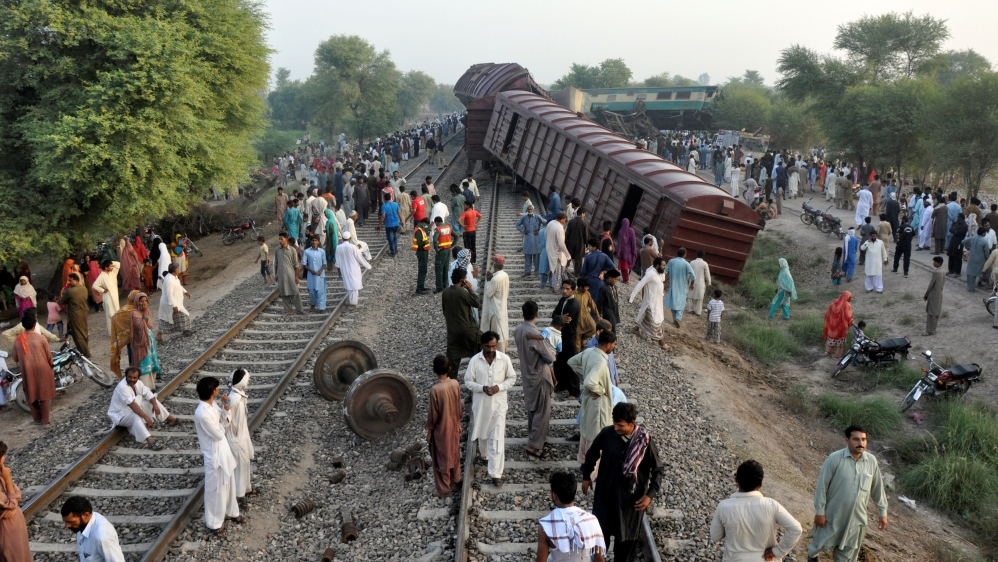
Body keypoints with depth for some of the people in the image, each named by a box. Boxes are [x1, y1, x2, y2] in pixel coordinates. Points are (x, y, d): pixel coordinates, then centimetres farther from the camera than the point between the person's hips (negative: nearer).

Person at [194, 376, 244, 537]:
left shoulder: (212, 405, -2)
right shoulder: (202, 413, -31)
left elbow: (223, 423, 7)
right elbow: (219, 434, -24)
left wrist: (225, 409, -9)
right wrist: (221, 426, -5)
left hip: (224, 449, 9)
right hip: (214, 455, -9)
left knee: (229, 484, 25)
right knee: (215, 489, 9)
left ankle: (231, 512, 45)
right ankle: (213, 523, 26)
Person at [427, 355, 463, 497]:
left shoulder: (435, 389, -28)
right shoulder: (456, 384, -12)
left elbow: (433, 414, -19)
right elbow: (458, 407, 1)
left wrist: (429, 431, -5)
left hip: (440, 430, -5)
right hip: (453, 426, 5)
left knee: (441, 459, 12)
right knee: (454, 455, 23)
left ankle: (444, 490, 25)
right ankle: (455, 483, 40)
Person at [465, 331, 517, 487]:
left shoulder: (504, 359, -10)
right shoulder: (475, 360, -10)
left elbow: (512, 378, 0)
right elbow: (468, 381, -3)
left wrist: (499, 387, -17)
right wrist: (482, 388, -20)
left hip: (499, 403, -1)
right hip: (481, 403, 1)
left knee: (497, 438, -5)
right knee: (482, 432, 21)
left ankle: (496, 473, 0)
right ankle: (484, 454, 51)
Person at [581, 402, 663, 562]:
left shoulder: (645, 441, -20)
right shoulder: (607, 433, -15)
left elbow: (658, 470, -8)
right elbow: (592, 453, 5)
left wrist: (650, 494, -14)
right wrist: (586, 476, 11)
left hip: (632, 495, -2)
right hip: (606, 491, 2)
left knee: (627, 533, 15)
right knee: (600, 528, 18)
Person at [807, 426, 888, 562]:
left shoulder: (871, 461, -7)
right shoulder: (834, 459, -19)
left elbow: (877, 488, 6)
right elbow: (822, 486, -14)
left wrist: (882, 512, 11)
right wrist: (819, 511, -13)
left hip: (856, 518, 3)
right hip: (832, 515, -3)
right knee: (822, 543, 16)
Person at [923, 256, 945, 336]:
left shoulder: (936, 272, -22)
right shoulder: (943, 272, 5)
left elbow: (931, 285, -19)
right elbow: (943, 284, 12)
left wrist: (925, 295, -9)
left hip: (933, 295, -9)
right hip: (939, 294, 9)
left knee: (931, 313, -1)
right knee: (936, 313, 15)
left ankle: (930, 331, 5)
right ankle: (933, 329, 24)